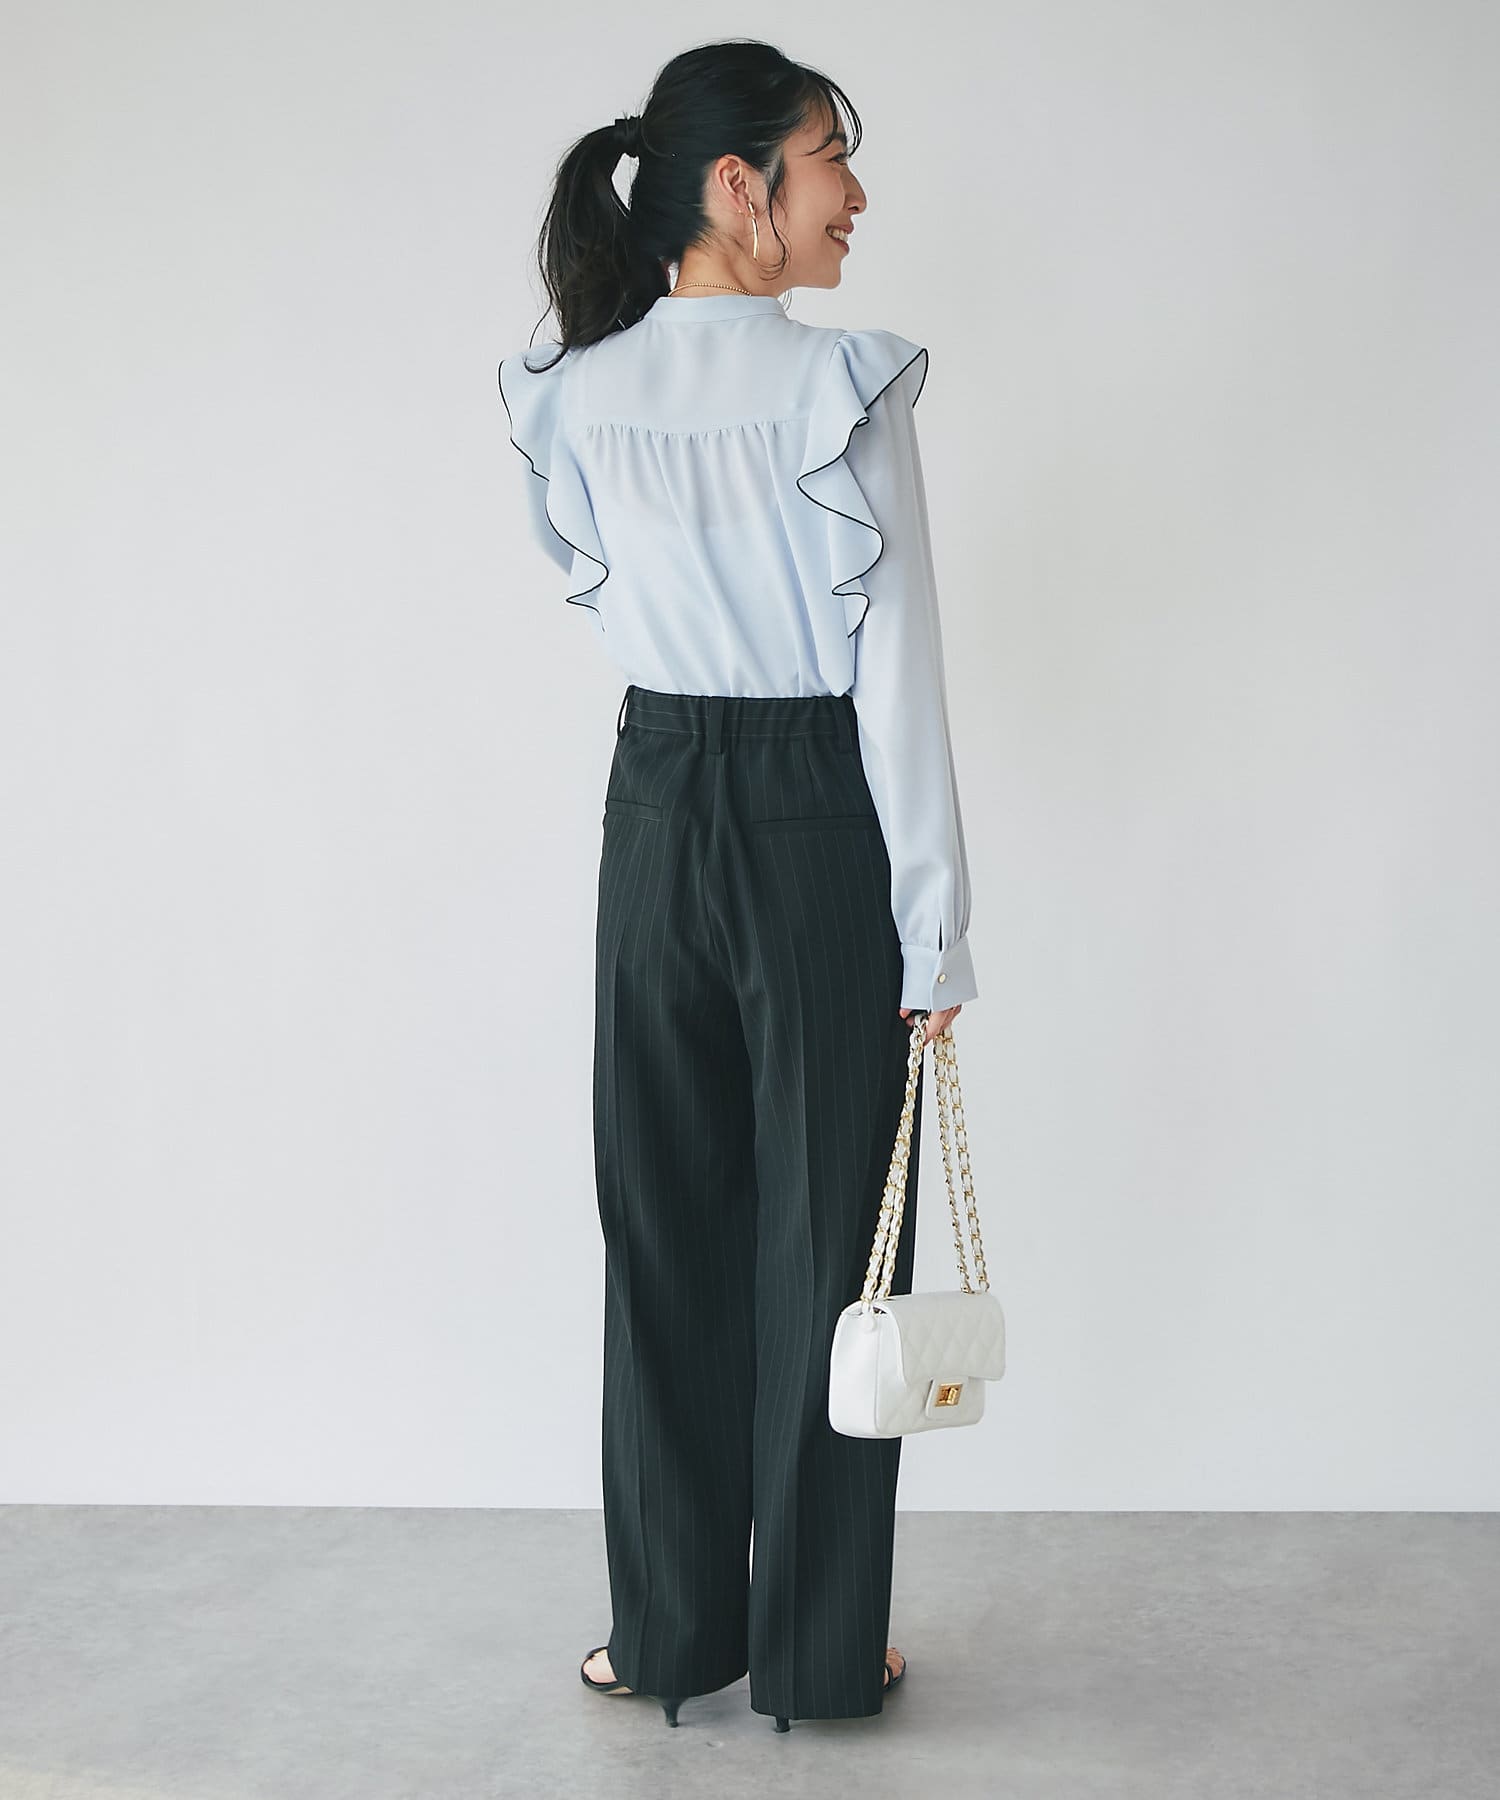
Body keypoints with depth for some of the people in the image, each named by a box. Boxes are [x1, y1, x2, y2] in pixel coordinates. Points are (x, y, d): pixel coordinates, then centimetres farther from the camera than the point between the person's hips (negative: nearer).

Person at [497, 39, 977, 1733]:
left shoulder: (568, 396, 0)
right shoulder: (850, 383, -14)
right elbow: (896, 676, -14)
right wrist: (936, 936, -10)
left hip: (657, 811, 4)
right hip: (819, 820, -4)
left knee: (663, 1224, 13)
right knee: (823, 1230, 7)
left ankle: (670, 1627, 25)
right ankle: (816, 1651, 19)